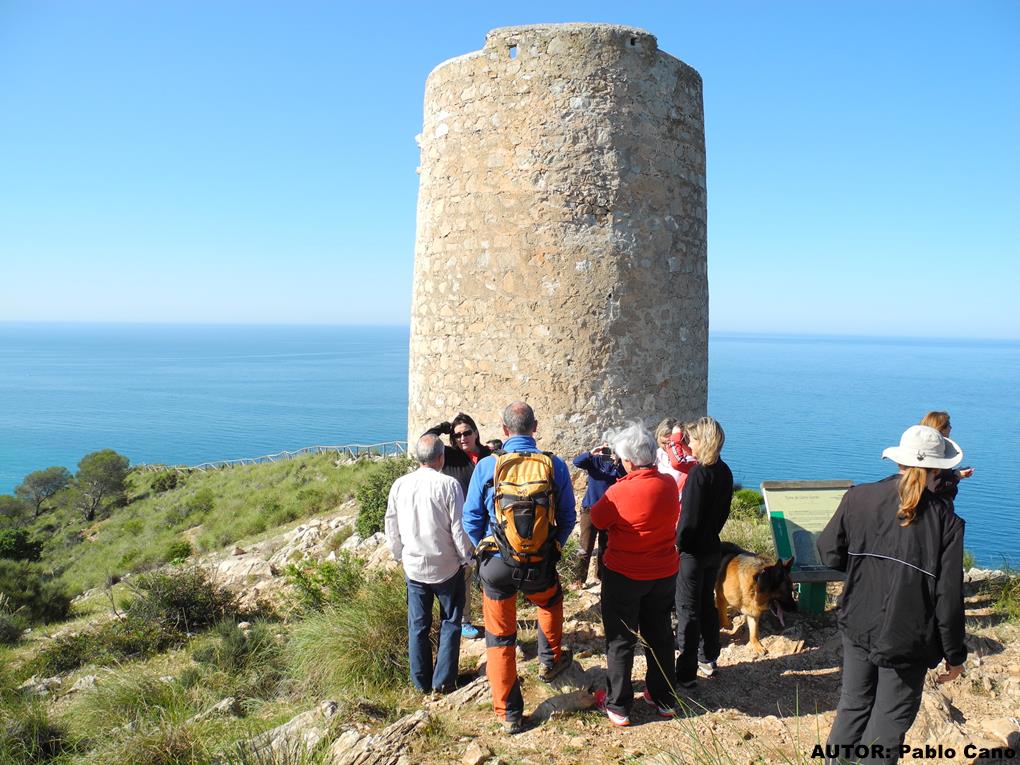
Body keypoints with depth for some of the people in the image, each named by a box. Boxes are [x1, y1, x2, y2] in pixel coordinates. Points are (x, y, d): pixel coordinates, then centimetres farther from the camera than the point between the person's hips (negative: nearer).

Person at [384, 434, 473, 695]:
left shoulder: (400, 485, -3)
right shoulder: (448, 485, -17)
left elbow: (391, 525, 6)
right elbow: (459, 527, -14)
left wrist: (399, 555, 19)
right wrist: (465, 557, 1)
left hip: (413, 566, 3)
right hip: (446, 566, -3)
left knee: (418, 625, 15)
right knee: (450, 623, 14)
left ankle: (421, 681, 25)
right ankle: (443, 680, 17)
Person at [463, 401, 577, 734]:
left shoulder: (486, 466, -10)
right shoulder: (556, 465, -7)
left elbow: (471, 519, -5)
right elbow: (568, 518, 1)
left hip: (496, 566, -1)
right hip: (540, 567, 1)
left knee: (499, 638, 15)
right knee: (552, 601, 36)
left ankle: (509, 715, 25)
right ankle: (550, 660, 52)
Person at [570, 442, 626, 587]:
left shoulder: (618, 463, -2)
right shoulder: (594, 460, -3)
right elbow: (576, 462, -20)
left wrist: (618, 464, -33)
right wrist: (591, 453, -34)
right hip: (590, 510, -2)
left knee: (606, 547, 16)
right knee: (586, 547, 0)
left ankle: (603, 575, 30)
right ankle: (579, 578, 7)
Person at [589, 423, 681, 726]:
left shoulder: (620, 492, -25)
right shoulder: (669, 484, -8)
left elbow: (596, 519, -9)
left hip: (623, 576, -5)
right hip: (664, 574, 5)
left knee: (620, 640, 11)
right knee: (660, 636, 20)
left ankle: (618, 706, 22)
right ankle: (664, 699, 34)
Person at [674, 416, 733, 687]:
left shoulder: (698, 473, -22)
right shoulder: (724, 471, 3)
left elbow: (689, 518, -21)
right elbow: (723, 511, 11)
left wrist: (677, 545, -11)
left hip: (692, 552, -8)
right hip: (713, 547, 8)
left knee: (688, 611, 1)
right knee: (707, 603, 21)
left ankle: (686, 673, 9)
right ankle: (708, 660, 34)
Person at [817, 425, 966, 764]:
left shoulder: (858, 497, -8)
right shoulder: (945, 520, -14)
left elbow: (829, 554, 0)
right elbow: (948, 596, -11)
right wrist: (954, 654, 1)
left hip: (858, 627, 3)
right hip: (907, 640, -3)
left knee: (853, 705, 21)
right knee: (889, 723, 12)